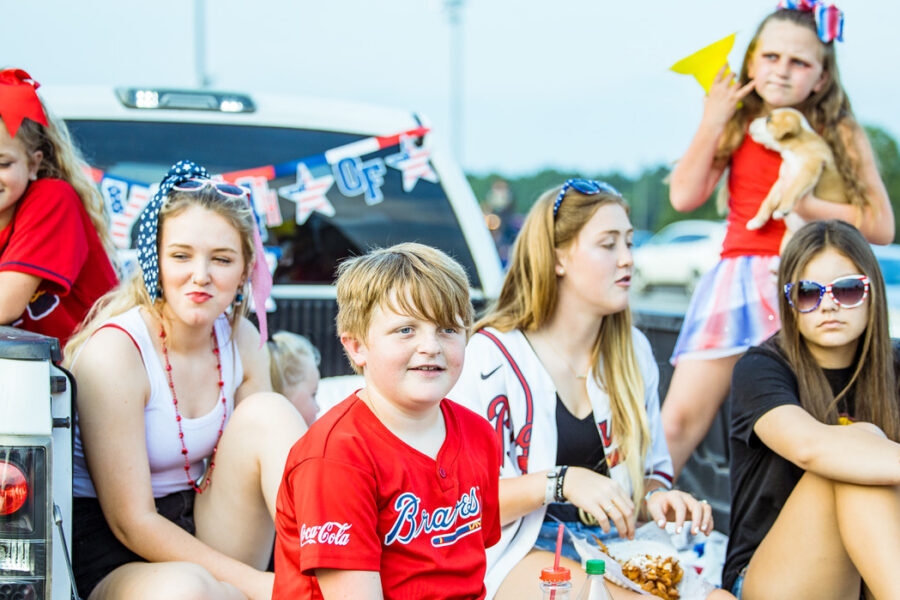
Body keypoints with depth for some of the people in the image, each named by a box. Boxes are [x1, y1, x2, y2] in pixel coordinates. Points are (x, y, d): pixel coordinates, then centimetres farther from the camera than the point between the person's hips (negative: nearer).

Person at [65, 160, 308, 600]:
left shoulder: (241, 340, 1)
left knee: (267, 412, -16)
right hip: (114, 557, -6)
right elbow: (131, 522, -19)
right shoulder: (114, 349, -17)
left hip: (208, 537, 6)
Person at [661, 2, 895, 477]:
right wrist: (710, 124, -1)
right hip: (738, 279, 2)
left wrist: (807, 205, -8)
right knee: (680, 419, -4)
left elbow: (882, 227, 1)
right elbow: (684, 197, 2)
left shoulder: (841, 136, 7)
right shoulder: (736, 126, 12)